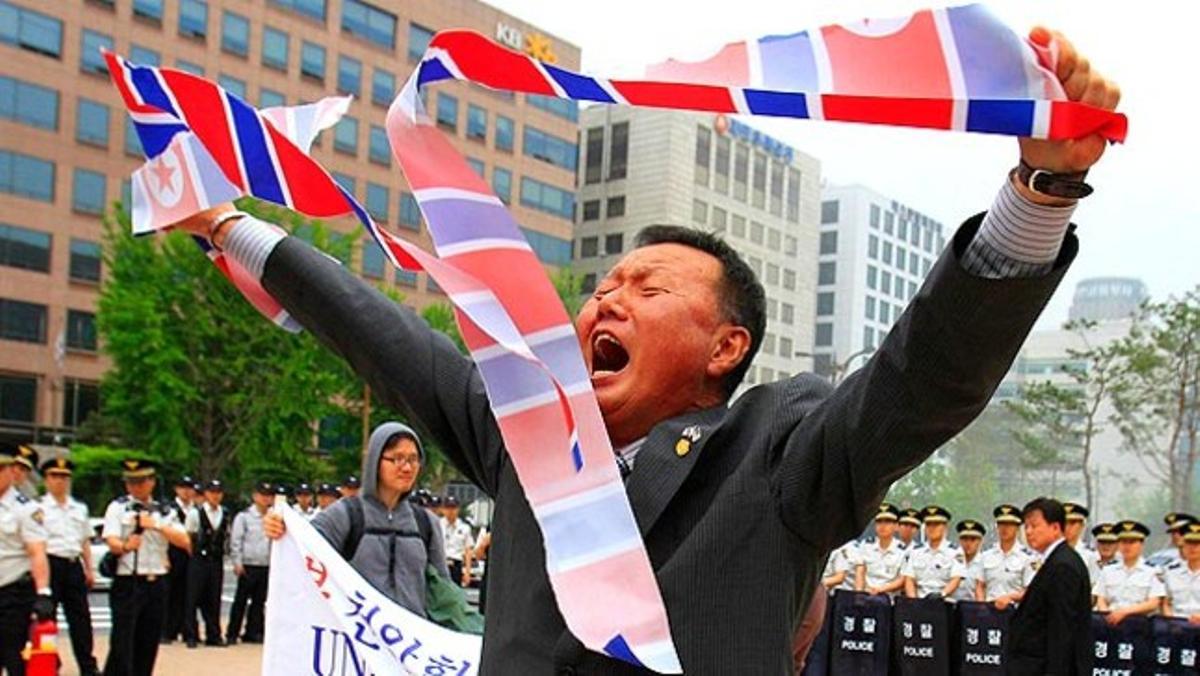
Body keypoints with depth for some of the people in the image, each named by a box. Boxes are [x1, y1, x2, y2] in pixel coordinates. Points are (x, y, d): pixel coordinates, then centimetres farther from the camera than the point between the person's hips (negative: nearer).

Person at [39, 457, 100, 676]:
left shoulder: (79, 508, 15)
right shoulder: (39, 508, -2)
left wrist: (89, 569, 15)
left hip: (74, 565, 4)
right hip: (50, 565, -4)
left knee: (81, 617, 6)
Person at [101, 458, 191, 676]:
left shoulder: (164, 511, 12)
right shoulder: (118, 507, 2)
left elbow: (184, 541, 1)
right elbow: (112, 542, -11)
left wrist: (157, 525, -13)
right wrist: (126, 546, -34)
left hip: (156, 583, 4)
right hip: (127, 583, -4)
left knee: (148, 646, 8)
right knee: (122, 645, -10)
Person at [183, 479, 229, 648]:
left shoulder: (225, 514, 5)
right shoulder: (195, 514, -7)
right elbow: (187, 536, 0)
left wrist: (222, 551, 8)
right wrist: (194, 553, 5)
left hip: (217, 561, 4)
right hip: (199, 560, -3)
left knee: (214, 600, 7)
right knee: (194, 598, -1)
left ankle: (214, 636, 14)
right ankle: (191, 636, 6)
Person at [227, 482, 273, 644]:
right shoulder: (244, 516, -1)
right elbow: (235, 541, -4)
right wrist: (237, 562, -10)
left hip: (266, 567, 4)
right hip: (248, 566, -4)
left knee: (259, 602, 8)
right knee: (240, 601, 1)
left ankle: (252, 632, 16)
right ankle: (232, 634, 7)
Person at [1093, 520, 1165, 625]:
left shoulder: (1152, 573, 7)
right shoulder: (1108, 572, 17)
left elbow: (1153, 604, -1)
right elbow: (1101, 601, 13)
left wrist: (1125, 611, -13)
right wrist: (1108, 615, -8)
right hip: (1112, 621, 2)